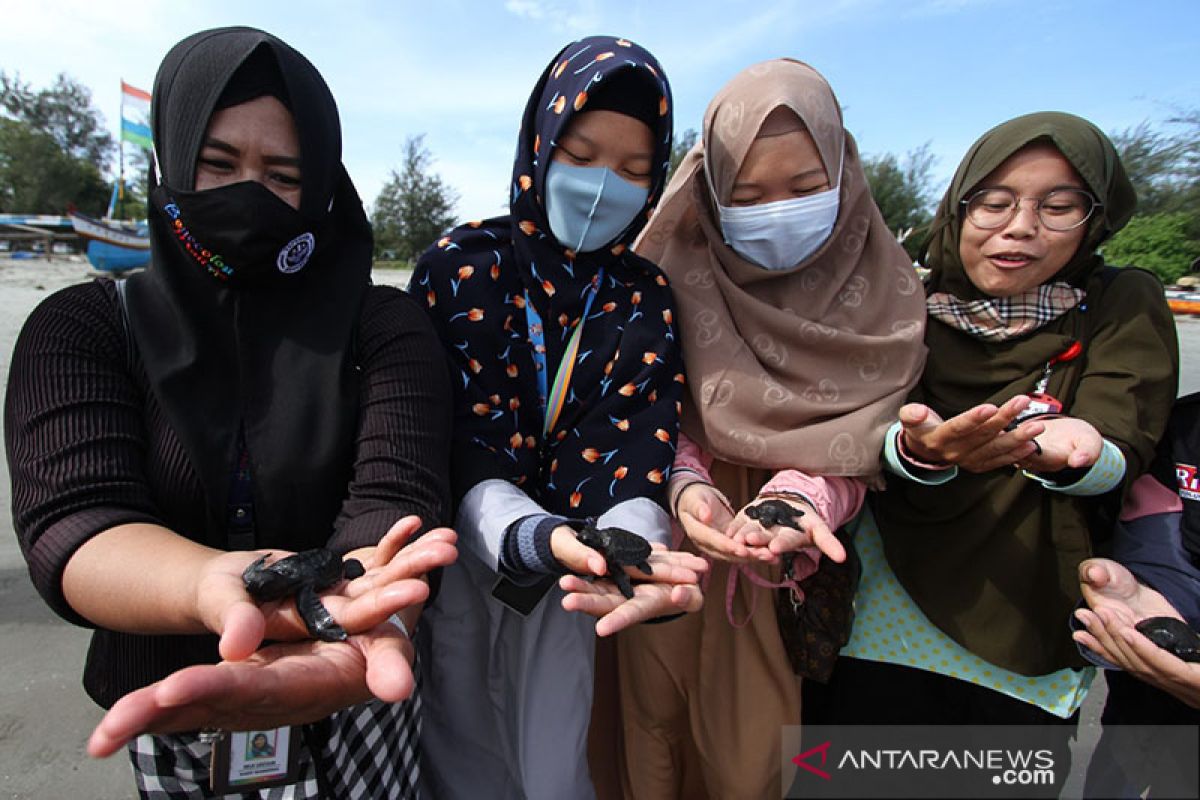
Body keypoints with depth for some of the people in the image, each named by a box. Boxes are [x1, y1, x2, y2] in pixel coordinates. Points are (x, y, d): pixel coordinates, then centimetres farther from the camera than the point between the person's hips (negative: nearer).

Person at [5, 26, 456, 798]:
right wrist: (217, 586, -43)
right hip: (166, 712, 1)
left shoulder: (384, 324, -10)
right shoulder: (82, 328, -7)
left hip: (354, 708, 0)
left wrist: (347, 609, -46)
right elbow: (71, 521, -21)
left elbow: (392, 503, -23)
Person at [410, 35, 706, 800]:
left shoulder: (649, 300, -3)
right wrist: (531, 535, -37)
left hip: (571, 571, 2)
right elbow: (457, 438, -17)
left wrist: (634, 545, -35)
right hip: (461, 556, -1)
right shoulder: (461, 267, -10)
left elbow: (634, 449, -13)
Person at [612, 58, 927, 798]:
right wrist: (685, 484, -27)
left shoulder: (881, 287, -5)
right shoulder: (676, 267, -9)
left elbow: (853, 432, -10)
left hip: (802, 576, 1)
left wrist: (800, 499, -30)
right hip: (674, 557, 0)